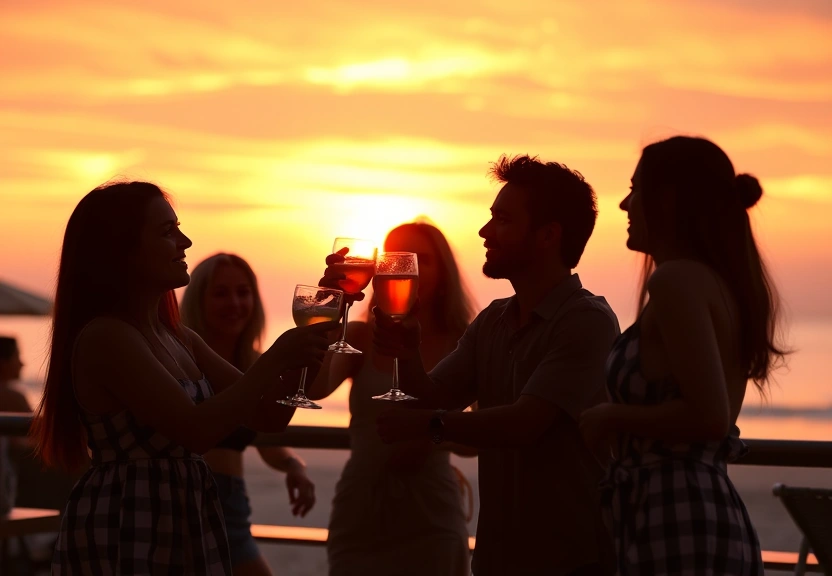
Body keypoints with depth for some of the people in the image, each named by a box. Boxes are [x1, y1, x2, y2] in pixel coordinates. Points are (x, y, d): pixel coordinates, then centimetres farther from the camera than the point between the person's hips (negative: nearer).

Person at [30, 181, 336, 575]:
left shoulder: (179, 340, 12)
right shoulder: (104, 336, -15)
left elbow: (268, 415, 13)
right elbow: (196, 430, -23)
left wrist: (299, 354, -1)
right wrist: (276, 359, -17)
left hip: (184, 529, 9)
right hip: (123, 534, -9)